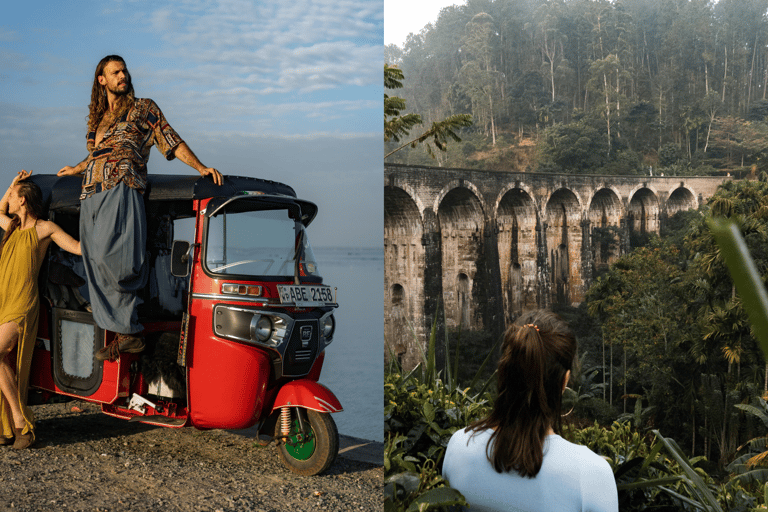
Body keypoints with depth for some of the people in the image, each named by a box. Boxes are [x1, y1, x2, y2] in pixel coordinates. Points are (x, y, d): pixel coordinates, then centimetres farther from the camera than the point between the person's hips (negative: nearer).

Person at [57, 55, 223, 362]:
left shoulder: (143, 109, 11)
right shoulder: (97, 118, 25)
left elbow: (172, 143, 7)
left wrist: (201, 168, -4)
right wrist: (75, 170, 51)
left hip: (122, 190, -6)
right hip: (91, 196, 6)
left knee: (107, 255, -24)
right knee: (97, 264, -3)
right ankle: (127, 334, -1)